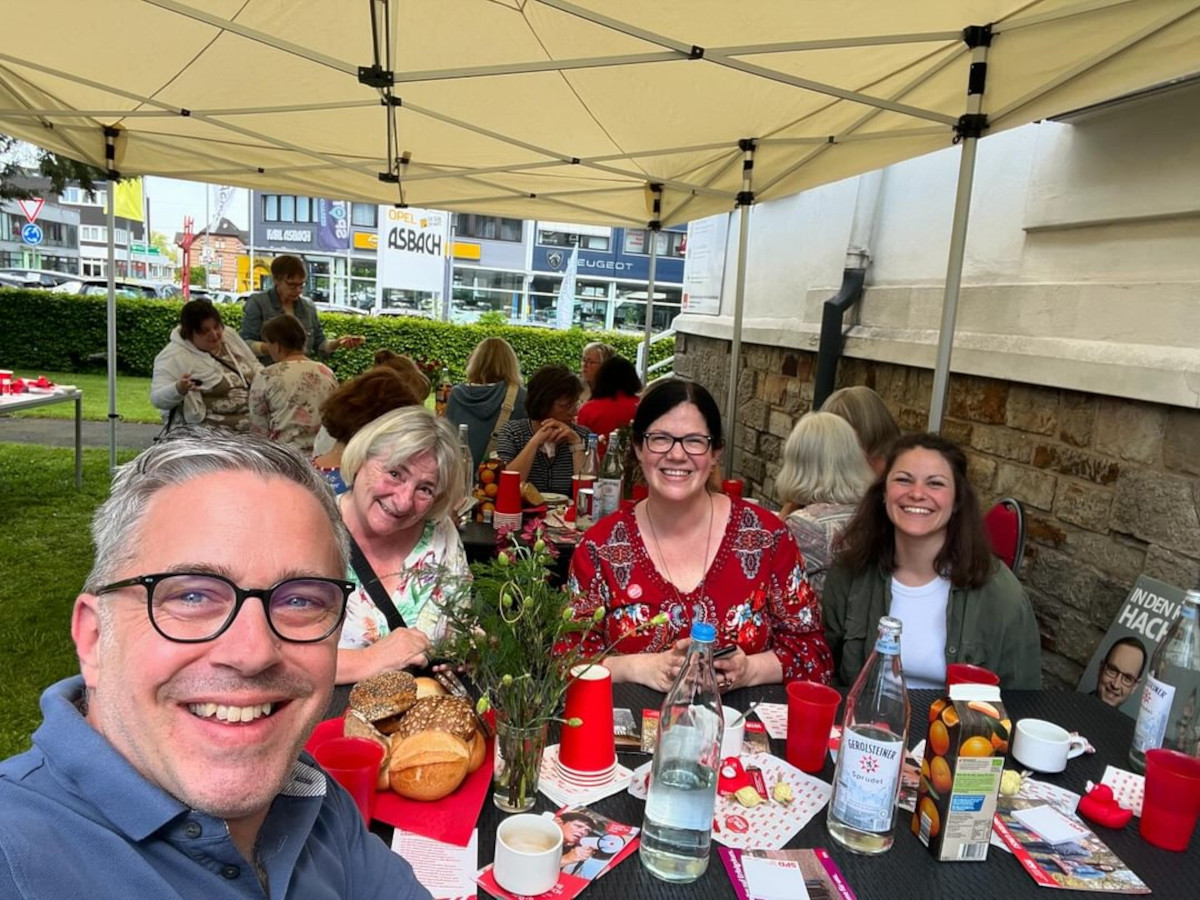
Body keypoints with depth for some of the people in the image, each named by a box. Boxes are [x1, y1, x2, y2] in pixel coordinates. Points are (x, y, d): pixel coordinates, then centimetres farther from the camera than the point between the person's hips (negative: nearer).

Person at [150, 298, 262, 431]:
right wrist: (179, 389, -38)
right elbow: (158, 398, -17)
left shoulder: (229, 337, 8)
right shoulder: (173, 357, -11)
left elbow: (255, 368, 19)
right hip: (209, 431, -7)